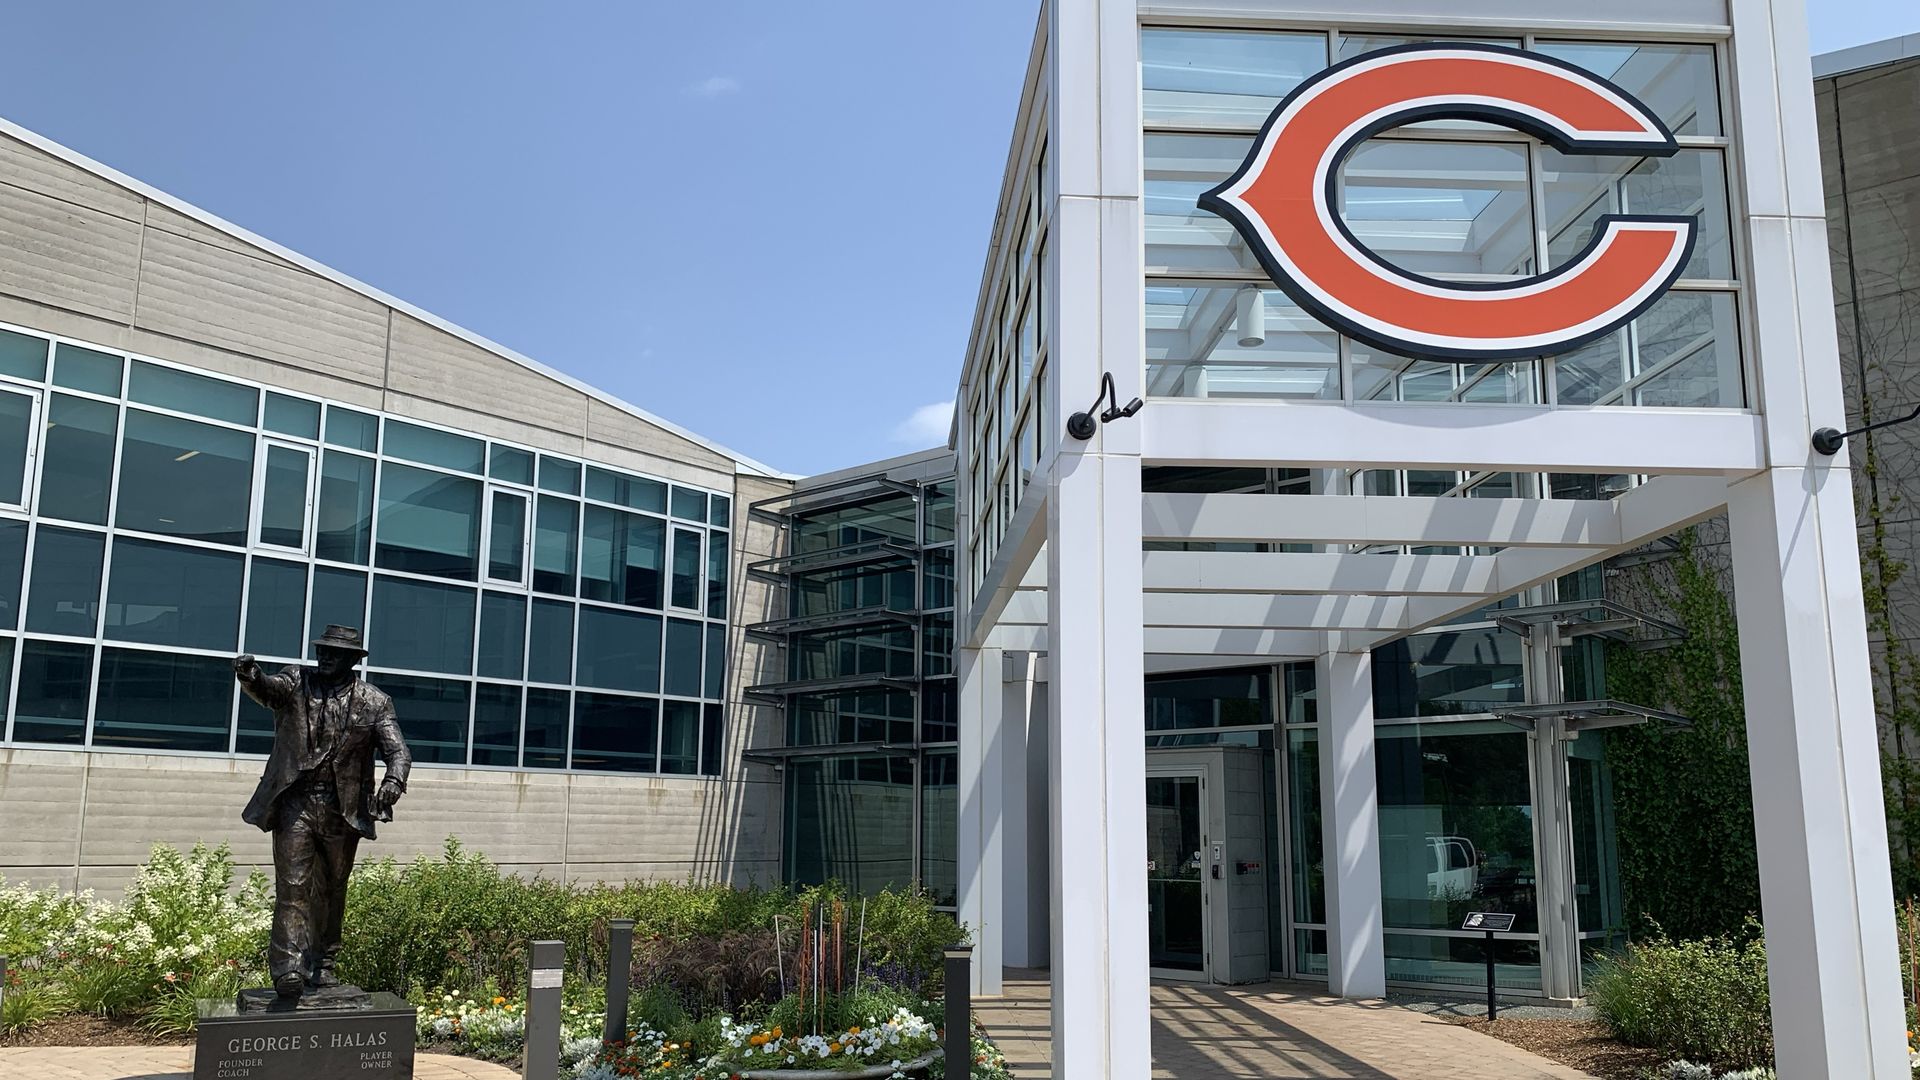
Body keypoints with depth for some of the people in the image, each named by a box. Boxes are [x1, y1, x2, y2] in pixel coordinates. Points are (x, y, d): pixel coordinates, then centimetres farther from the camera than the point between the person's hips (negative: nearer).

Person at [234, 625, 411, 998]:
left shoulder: (374, 702, 4)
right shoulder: (297, 681, 5)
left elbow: (398, 750, -3)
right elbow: (268, 689, -16)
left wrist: (394, 780, -25)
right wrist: (250, 676, -40)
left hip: (342, 812, 2)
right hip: (295, 802, -2)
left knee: (331, 891, 11)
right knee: (292, 885, -11)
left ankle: (322, 965, 23)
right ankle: (288, 968, -15)